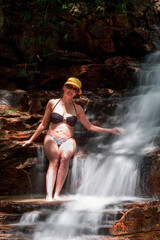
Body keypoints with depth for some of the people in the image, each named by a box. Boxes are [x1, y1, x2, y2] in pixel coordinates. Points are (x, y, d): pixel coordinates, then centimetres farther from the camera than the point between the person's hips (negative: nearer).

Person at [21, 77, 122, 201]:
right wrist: (31, 140, 20)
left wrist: (110, 131, 13)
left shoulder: (77, 108, 12)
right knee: (54, 160, -31)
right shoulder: (52, 103, 8)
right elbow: (43, 124, 17)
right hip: (51, 139, 0)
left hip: (68, 141, 0)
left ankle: (57, 194, -37)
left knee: (64, 157, -34)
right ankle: (48, 196, -41)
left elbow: (90, 127, 18)